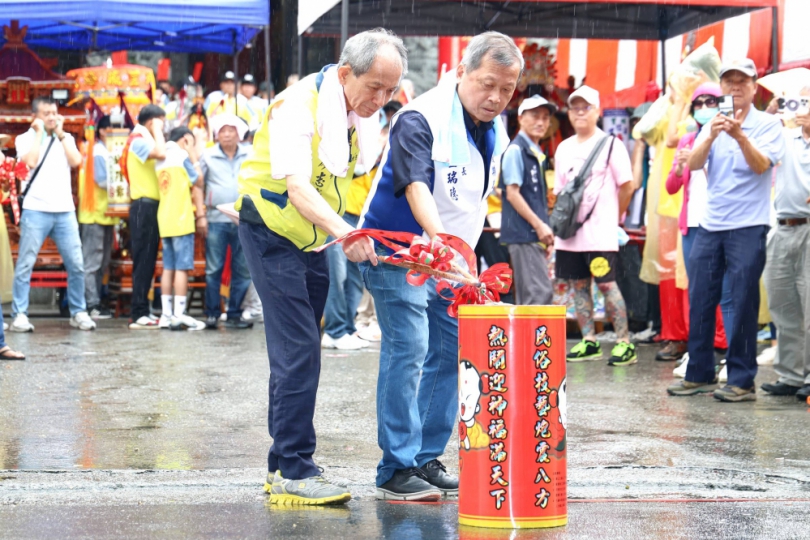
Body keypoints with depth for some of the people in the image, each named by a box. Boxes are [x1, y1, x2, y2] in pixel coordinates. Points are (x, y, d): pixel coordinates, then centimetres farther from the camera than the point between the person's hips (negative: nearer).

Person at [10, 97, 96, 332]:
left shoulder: (66, 138, 15)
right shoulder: (25, 139, 5)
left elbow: (76, 161, -3)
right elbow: (31, 162, -15)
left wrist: (60, 133, 1)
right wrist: (39, 133, -5)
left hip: (65, 210, 3)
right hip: (36, 210, -3)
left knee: (76, 265, 1)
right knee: (25, 265, -4)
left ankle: (78, 312, 12)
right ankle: (19, 315, 0)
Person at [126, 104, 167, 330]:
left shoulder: (144, 140, 22)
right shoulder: (138, 140, -8)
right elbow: (161, 153, -25)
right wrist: (157, 132, -13)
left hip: (150, 206, 10)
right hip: (144, 205, -10)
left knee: (147, 261, 11)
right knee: (143, 261, -11)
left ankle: (142, 311, 14)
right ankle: (138, 315, -11)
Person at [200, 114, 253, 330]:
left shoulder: (250, 155, 8)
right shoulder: (208, 156, 6)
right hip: (216, 220, -1)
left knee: (242, 270, 4)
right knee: (213, 269, 0)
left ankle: (234, 314, 12)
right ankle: (212, 314, 8)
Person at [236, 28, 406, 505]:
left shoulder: (367, 112, -1)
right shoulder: (300, 105, -25)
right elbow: (297, 186, -37)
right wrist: (343, 232, -52)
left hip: (311, 237, 8)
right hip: (271, 230, -8)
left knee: (297, 352, 11)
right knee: (298, 350, -15)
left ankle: (284, 465, 20)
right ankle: (293, 474, -12)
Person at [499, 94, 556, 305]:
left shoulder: (537, 153, 18)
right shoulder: (515, 150, -8)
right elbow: (512, 193, -14)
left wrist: (544, 231, 15)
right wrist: (539, 225, -16)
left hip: (535, 235, 9)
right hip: (522, 233, -9)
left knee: (527, 296, 10)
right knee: (540, 293, -15)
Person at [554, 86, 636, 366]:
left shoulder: (610, 145, -2)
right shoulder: (564, 148, 14)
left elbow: (626, 186, 0)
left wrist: (614, 216, 6)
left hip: (600, 232, -6)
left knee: (606, 283, -9)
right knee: (578, 284, 6)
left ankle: (625, 342, -4)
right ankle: (589, 342, 14)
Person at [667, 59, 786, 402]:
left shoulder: (767, 125, 0)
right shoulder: (712, 126, 12)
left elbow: (761, 165, -16)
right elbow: (693, 165, -3)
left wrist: (740, 136, -31)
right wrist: (711, 136, -20)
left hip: (748, 226, -5)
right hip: (709, 225, 5)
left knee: (742, 304, -3)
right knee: (700, 300, 6)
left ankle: (742, 380, 3)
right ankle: (699, 375, 17)